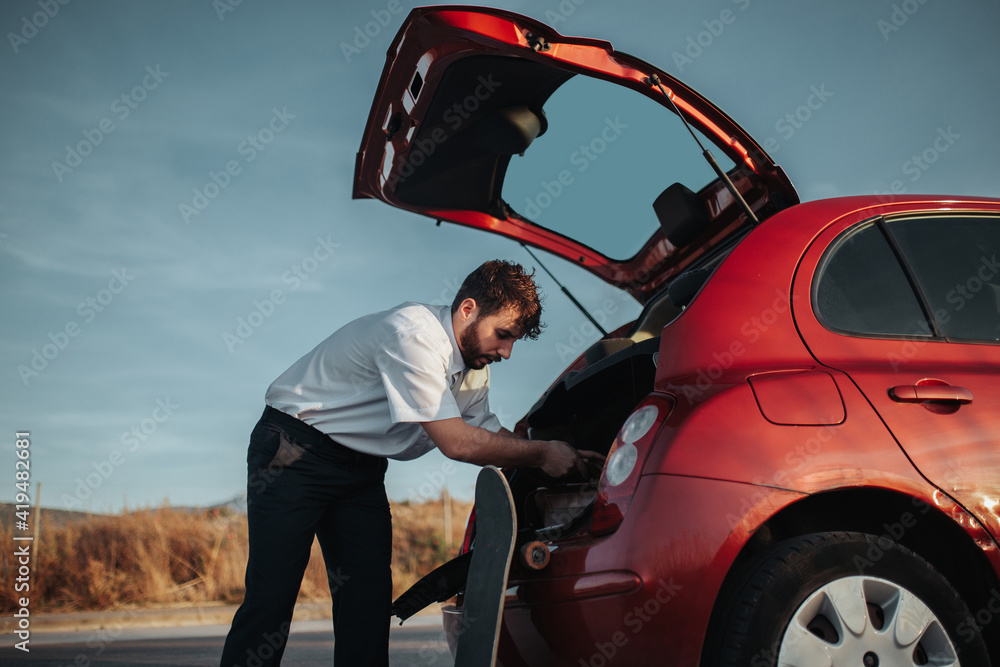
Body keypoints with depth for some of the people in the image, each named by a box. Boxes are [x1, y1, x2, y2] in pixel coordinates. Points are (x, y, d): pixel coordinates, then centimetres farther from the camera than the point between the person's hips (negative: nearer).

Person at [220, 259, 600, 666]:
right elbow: (455, 442, -27)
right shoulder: (413, 334, -26)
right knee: (271, 594, -12)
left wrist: (565, 457, -1)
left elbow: (486, 431, 12)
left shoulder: (475, 366, 3)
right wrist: (541, 454, -18)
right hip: (295, 451, -8)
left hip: (362, 468, 8)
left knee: (369, 601, 0)